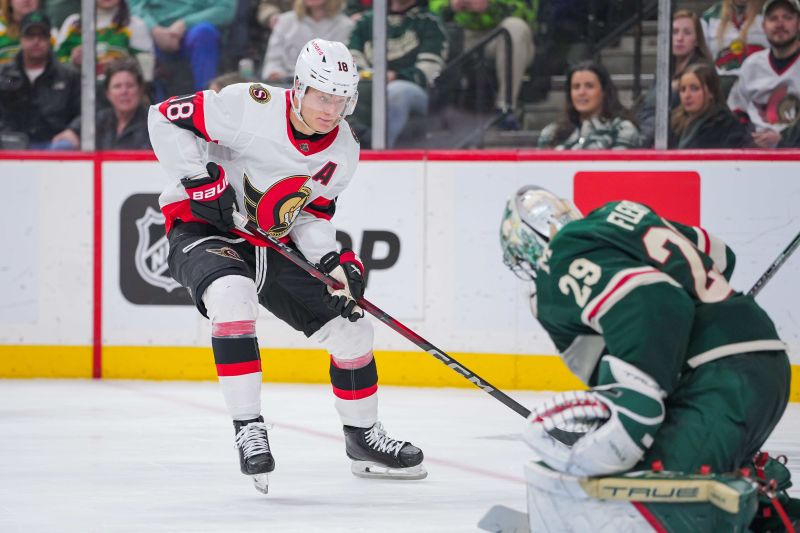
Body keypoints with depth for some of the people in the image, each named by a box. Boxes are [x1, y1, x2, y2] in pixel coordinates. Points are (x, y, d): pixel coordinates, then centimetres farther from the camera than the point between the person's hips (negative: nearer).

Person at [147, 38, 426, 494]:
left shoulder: (344, 152, -6)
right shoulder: (250, 107, -25)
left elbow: (311, 215, 2)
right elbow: (167, 118, -21)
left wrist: (334, 260, -16)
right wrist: (202, 179, -26)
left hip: (272, 241, 6)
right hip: (203, 225, -6)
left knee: (351, 327, 3)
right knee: (232, 295, -38)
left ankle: (363, 436, 26)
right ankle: (248, 427, -30)